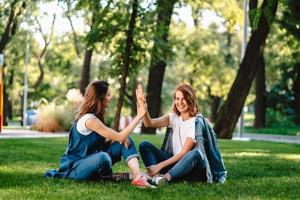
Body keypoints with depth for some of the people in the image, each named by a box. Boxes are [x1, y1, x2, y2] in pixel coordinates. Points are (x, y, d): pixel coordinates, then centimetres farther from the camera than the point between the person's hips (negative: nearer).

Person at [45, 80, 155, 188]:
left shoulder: (96, 116, 7)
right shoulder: (89, 119, -24)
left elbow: (114, 137, 11)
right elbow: (119, 137, -24)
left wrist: (122, 137, -12)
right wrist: (139, 116, -22)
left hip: (90, 160, 10)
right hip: (74, 167, -9)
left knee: (126, 141, -3)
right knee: (103, 157, -42)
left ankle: (137, 177, -22)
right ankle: (108, 178, -7)